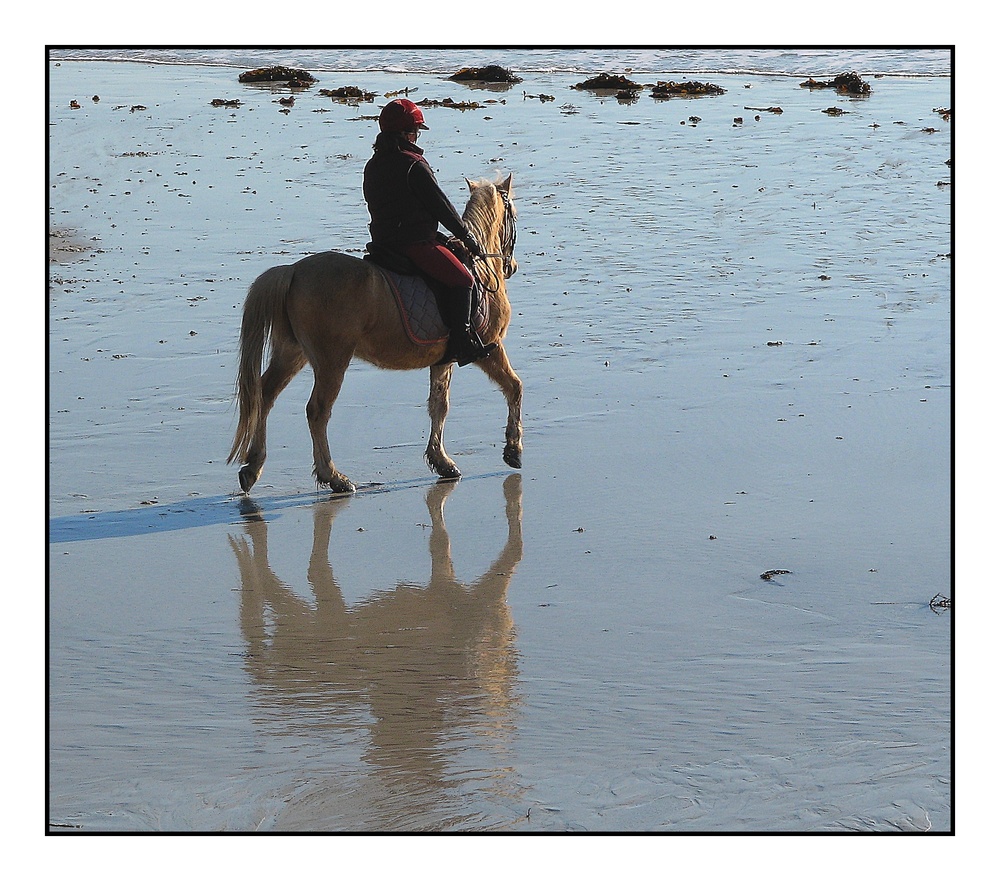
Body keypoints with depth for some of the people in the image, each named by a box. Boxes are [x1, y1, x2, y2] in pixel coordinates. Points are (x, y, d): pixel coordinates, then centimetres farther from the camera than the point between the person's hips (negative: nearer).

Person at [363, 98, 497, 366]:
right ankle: (461, 343, -11)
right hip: (416, 243, -9)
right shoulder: (414, 165, -13)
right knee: (462, 280, -3)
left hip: (382, 242, 9)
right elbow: (441, 206, -10)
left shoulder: (372, 166, 12)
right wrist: (467, 237, 2)